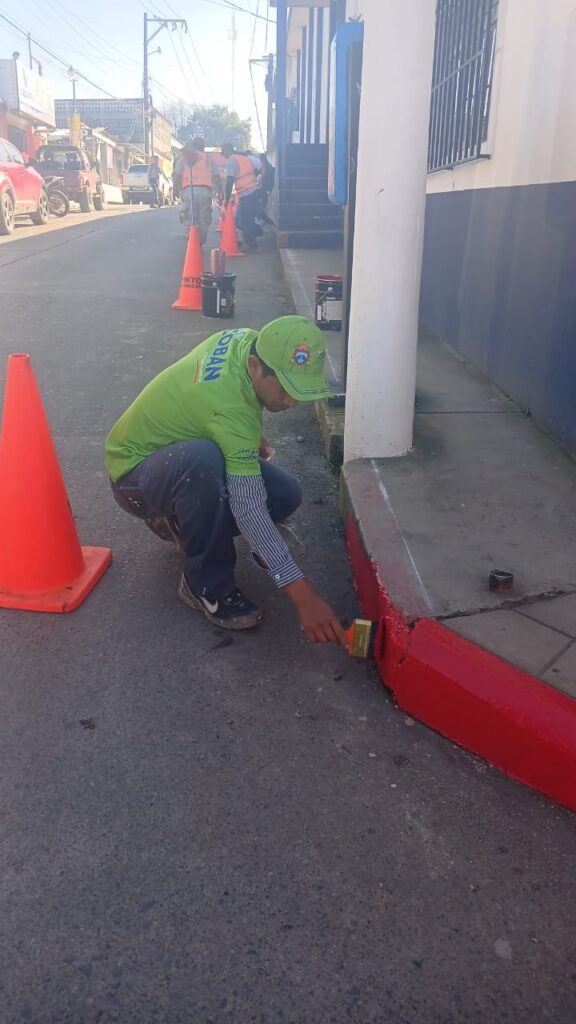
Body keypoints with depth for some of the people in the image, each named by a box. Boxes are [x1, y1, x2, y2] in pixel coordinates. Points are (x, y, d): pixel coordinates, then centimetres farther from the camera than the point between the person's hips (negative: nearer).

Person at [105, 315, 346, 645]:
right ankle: (207, 585, -21)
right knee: (203, 458, -42)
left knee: (286, 494, -10)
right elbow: (250, 509, -41)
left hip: (183, 458, 8)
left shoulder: (250, 340, -14)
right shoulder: (230, 408, -38)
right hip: (136, 472, -8)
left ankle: (182, 523, 12)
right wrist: (304, 595, -42)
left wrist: (249, 439, 4)